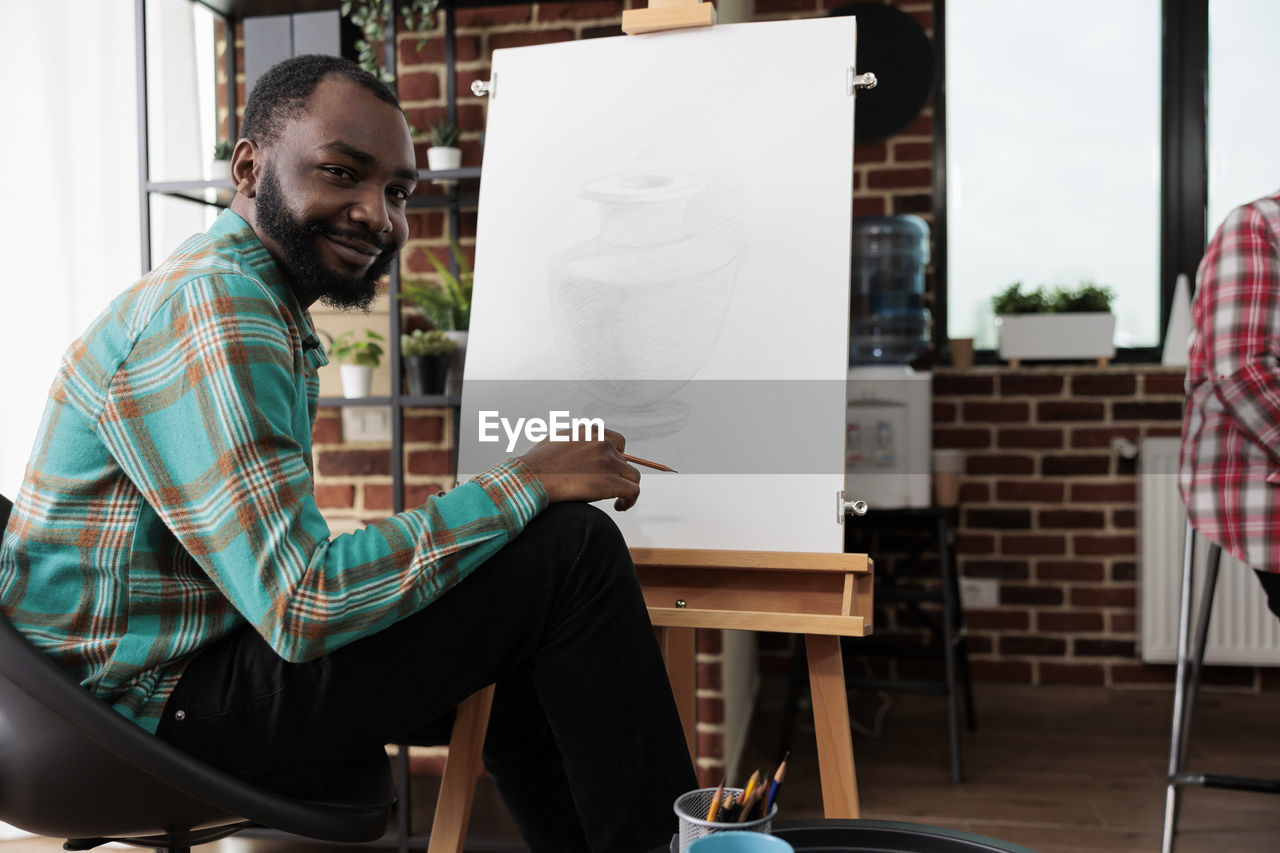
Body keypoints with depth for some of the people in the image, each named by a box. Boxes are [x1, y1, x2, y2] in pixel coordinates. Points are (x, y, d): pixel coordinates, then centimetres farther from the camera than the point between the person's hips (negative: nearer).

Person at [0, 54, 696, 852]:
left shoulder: (266, 306, 14)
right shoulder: (209, 311, -20)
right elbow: (301, 605, -27)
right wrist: (524, 482, -21)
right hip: (159, 703, -10)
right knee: (572, 550, -18)